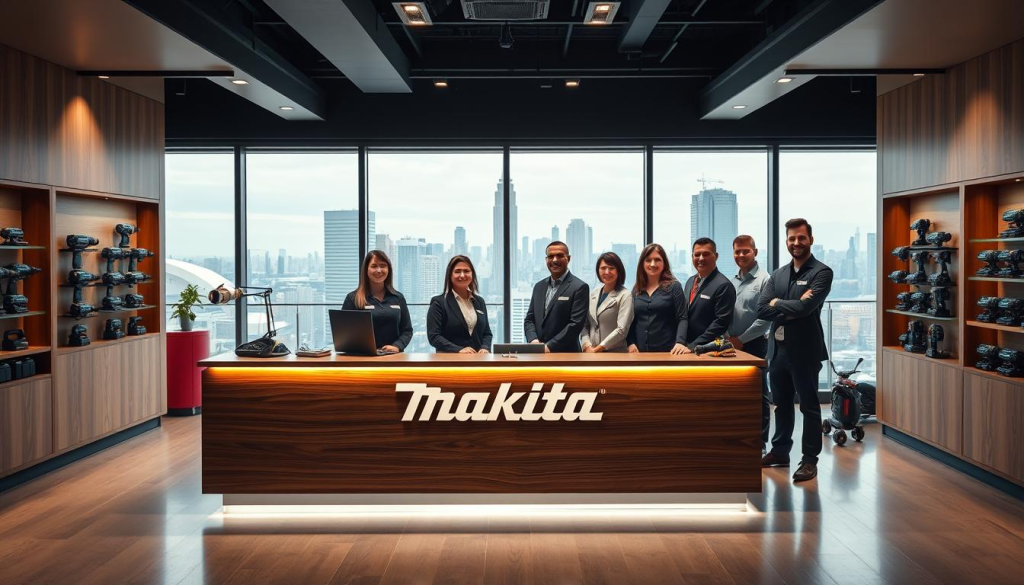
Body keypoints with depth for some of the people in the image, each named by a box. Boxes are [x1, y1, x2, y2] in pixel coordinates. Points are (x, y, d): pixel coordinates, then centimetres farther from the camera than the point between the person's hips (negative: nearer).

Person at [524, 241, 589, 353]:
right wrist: (533, 340, -6)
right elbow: (529, 319, 14)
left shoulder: (579, 287, -5)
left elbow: (576, 324, -12)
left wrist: (550, 346, -16)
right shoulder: (539, 287, 15)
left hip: (565, 353, -5)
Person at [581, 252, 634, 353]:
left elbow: (622, 329, -14)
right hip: (591, 353, 4)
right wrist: (587, 346, -9)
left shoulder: (625, 296, -7)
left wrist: (597, 349, -13)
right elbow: (585, 325, 8)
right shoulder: (593, 295, 9)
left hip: (615, 353, -4)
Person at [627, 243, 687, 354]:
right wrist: (631, 343, -2)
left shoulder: (674, 286, 0)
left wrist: (680, 342, -21)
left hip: (667, 350, -3)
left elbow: (682, 318, -6)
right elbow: (631, 320, 12)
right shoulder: (636, 290, 11)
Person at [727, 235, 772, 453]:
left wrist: (741, 339, -13)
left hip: (754, 345, -6)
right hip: (733, 344, 6)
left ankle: (760, 443, 12)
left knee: (758, 395, 3)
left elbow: (766, 318, -15)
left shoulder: (764, 280, -9)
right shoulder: (732, 282, 11)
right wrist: (728, 337, 0)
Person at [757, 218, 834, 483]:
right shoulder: (777, 275, 11)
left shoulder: (821, 272, -7)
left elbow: (805, 307, -21)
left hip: (805, 350, -6)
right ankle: (780, 451, 30)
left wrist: (777, 304, -7)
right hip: (777, 349, 6)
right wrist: (791, 309, -14)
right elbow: (761, 310, -1)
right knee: (782, 404, 17)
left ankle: (810, 459, 14)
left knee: (809, 406, 5)